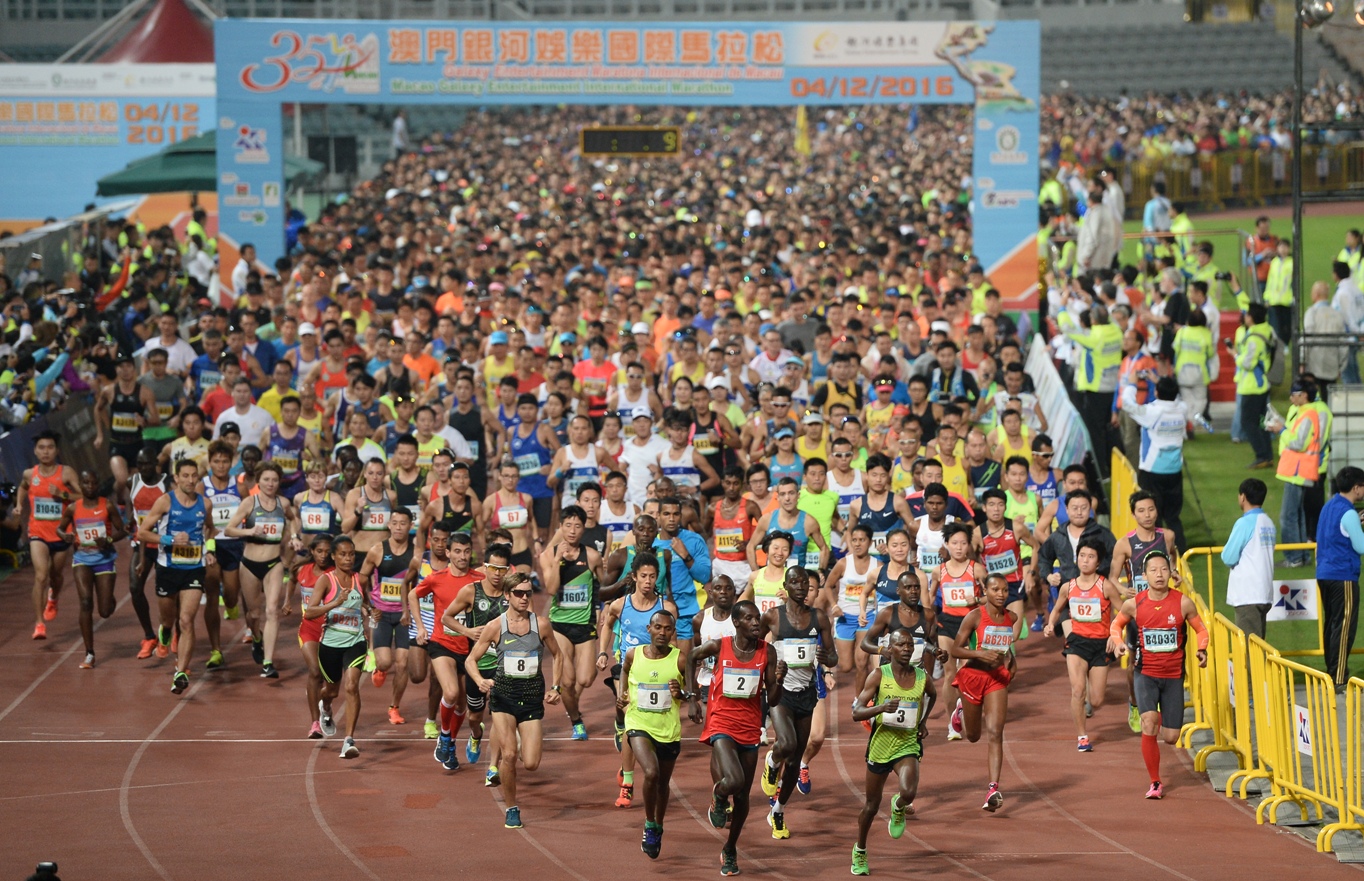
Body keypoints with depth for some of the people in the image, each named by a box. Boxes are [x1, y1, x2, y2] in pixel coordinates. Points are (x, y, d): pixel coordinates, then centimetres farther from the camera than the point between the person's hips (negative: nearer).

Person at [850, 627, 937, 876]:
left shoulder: (923, 678, -3)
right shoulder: (879, 675, -10)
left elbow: (933, 695, 24)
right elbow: (856, 713, -15)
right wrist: (882, 708, -32)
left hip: (907, 745, 0)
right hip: (880, 745, 0)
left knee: (909, 793, -29)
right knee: (872, 805, 13)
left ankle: (899, 808, 10)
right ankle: (860, 851, 38)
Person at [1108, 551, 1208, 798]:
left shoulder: (1183, 603, -8)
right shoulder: (1133, 604, -7)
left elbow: (1201, 629, 7)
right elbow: (1116, 624, 12)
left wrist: (1202, 650, -12)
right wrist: (1117, 641, -8)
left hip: (1174, 675, 1)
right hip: (1146, 673, -1)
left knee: (1171, 737, 3)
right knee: (1149, 723, -23)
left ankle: (1164, 721, 43)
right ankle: (1155, 783, -9)